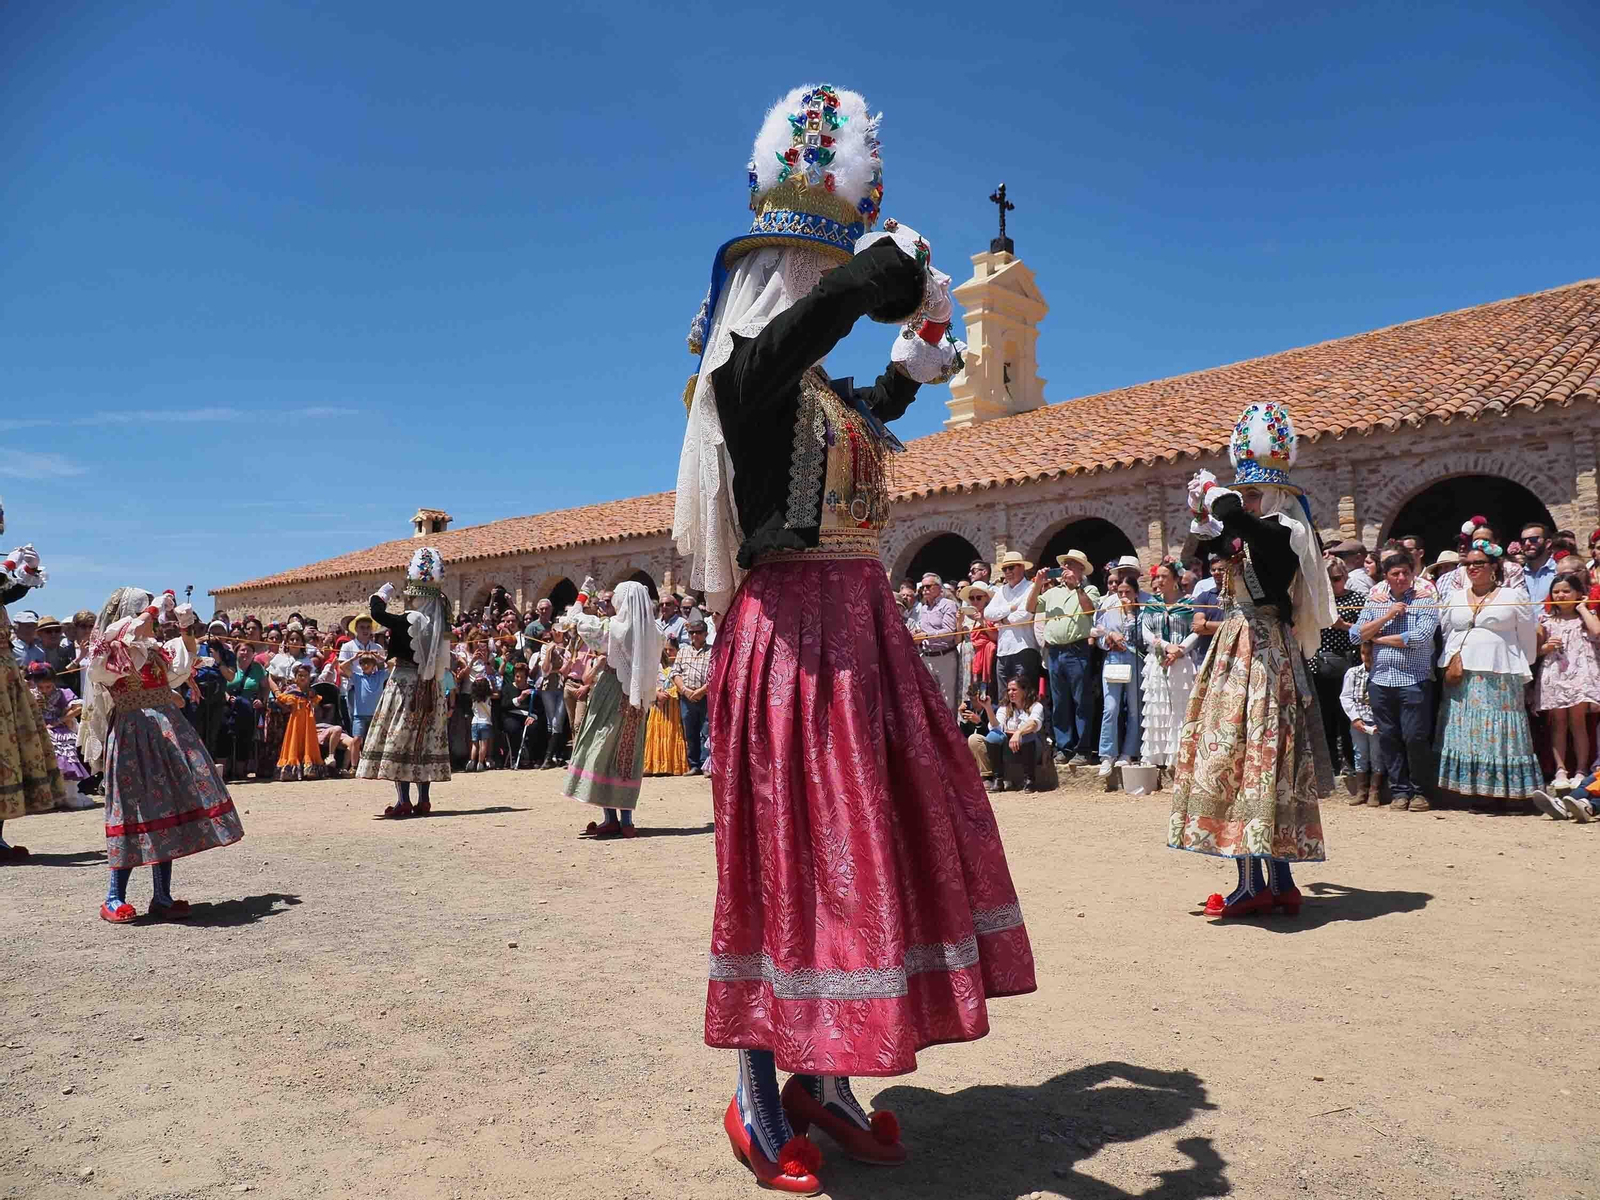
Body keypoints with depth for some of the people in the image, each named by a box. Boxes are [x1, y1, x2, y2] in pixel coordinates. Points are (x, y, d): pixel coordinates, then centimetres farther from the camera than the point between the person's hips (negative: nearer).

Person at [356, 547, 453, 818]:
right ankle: (423, 800, 16)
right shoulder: (439, 622, 3)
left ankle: (403, 801, -4)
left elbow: (377, 613, -17)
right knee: (425, 740, 12)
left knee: (398, 739, -1)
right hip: (431, 687, 7)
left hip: (406, 684, -7)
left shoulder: (410, 621, -18)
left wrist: (383, 592, -1)